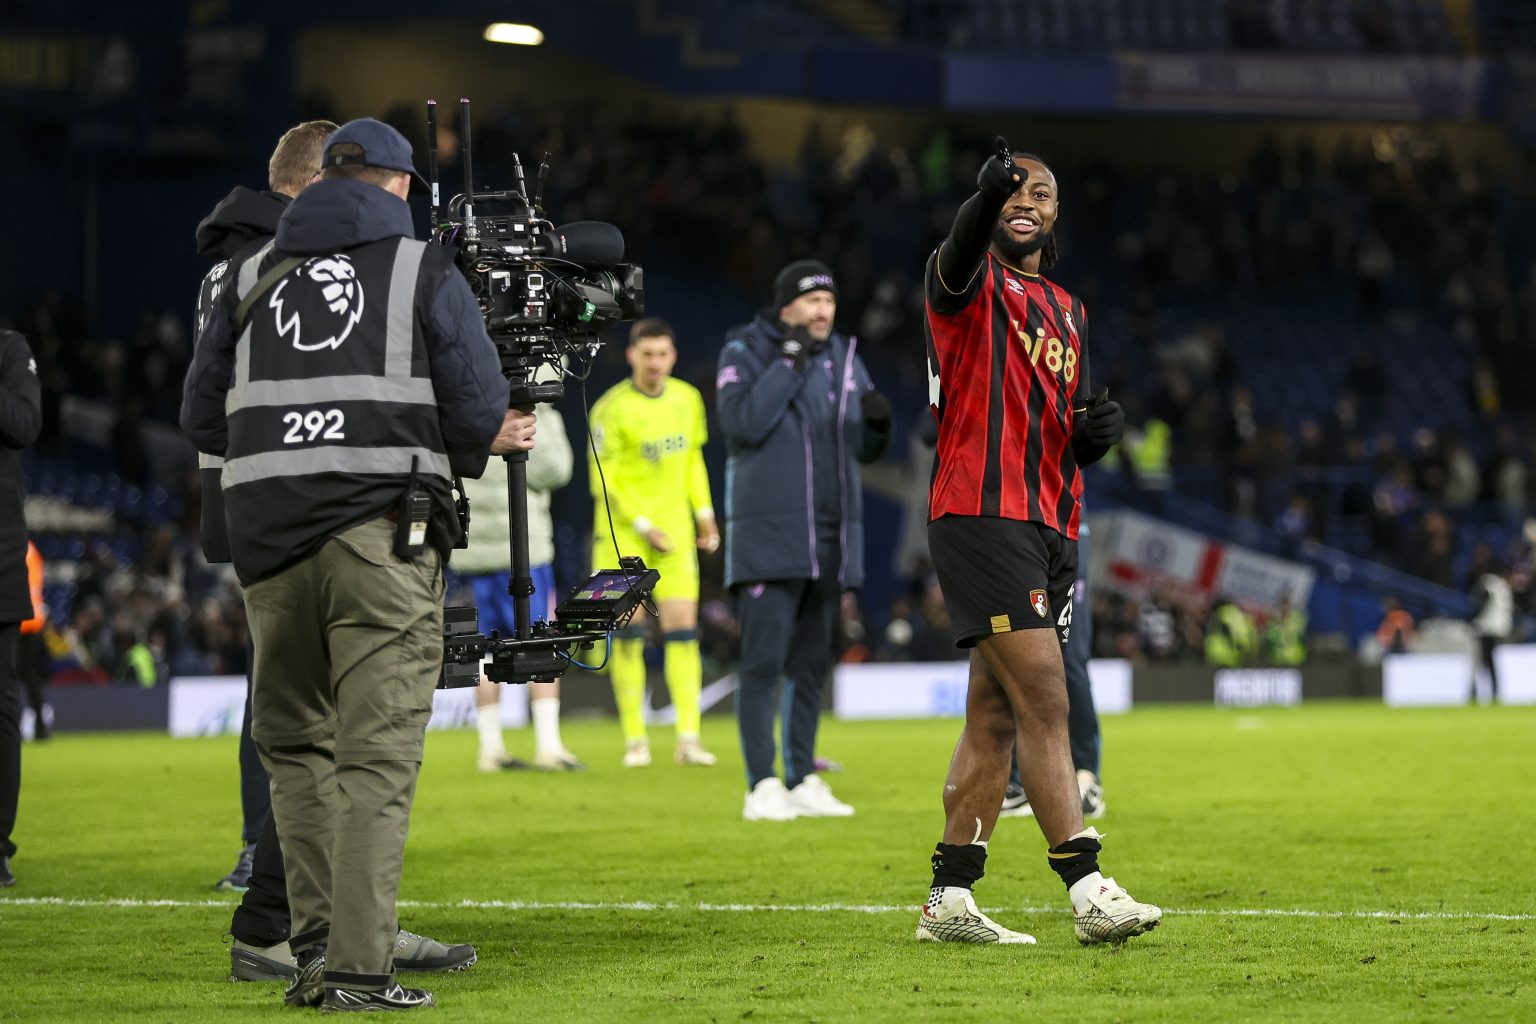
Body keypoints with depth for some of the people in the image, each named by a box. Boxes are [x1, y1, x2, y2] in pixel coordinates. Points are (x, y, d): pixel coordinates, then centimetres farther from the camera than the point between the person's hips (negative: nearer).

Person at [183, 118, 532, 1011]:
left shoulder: (252, 276, 15)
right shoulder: (426, 273, 5)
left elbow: (202, 418, 15)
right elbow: (480, 414, -1)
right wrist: (471, 447, 20)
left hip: (268, 534, 3)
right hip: (384, 533, -3)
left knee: (295, 742, 14)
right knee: (377, 752, -5)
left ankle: (318, 941, 7)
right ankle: (358, 968, -12)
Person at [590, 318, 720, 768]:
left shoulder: (687, 399, 6)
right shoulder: (611, 408, -11)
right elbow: (603, 481, -10)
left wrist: (703, 511, 10)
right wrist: (642, 526, -13)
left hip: (674, 528, 4)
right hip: (621, 531, -4)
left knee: (682, 627, -4)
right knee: (627, 632, -4)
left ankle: (688, 736, -3)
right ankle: (634, 738, 3)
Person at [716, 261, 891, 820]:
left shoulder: (844, 358, 12)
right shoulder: (746, 351, -3)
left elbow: (864, 449, 15)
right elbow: (742, 422, -19)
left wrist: (878, 423, -8)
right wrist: (789, 362, -18)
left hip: (830, 539, 6)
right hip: (768, 537, -6)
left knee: (810, 664, 8)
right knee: (764, 662, -9)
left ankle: (803, 782, 13)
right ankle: (762, 788, -8)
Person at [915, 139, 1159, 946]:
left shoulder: (1068, 314, 22)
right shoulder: (972, 283, -1)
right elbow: (959, 255, -28)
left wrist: (1097, 433, 2)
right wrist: (987, 195, -50)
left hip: (1048, 530, 8)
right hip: (981, 516, -8)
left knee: (995, 715, 8)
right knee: (1045, 705, -14)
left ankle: (949, 901, 13)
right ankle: (1089, 893, -17)